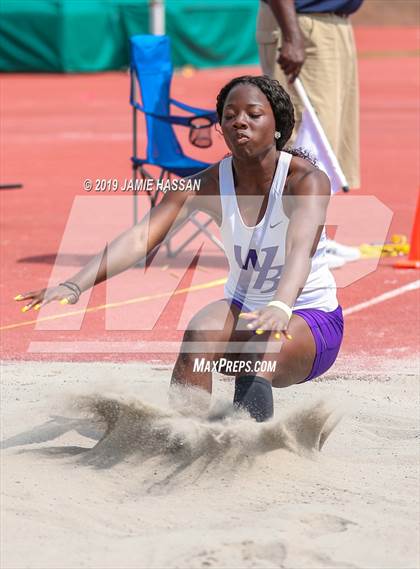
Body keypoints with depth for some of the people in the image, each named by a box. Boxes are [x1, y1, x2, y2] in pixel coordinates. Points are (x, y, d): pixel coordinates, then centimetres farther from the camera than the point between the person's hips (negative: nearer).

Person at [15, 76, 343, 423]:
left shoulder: (306, 180, -21)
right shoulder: (209, 184, -12)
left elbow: (299, 249, -41)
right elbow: (141, 237, -25)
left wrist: (280, 307, -63)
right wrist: (76, 285, -42)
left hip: (313, 318, -3)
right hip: (244, 308, 3)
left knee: (265, 345, -36)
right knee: (201, 331, -30)